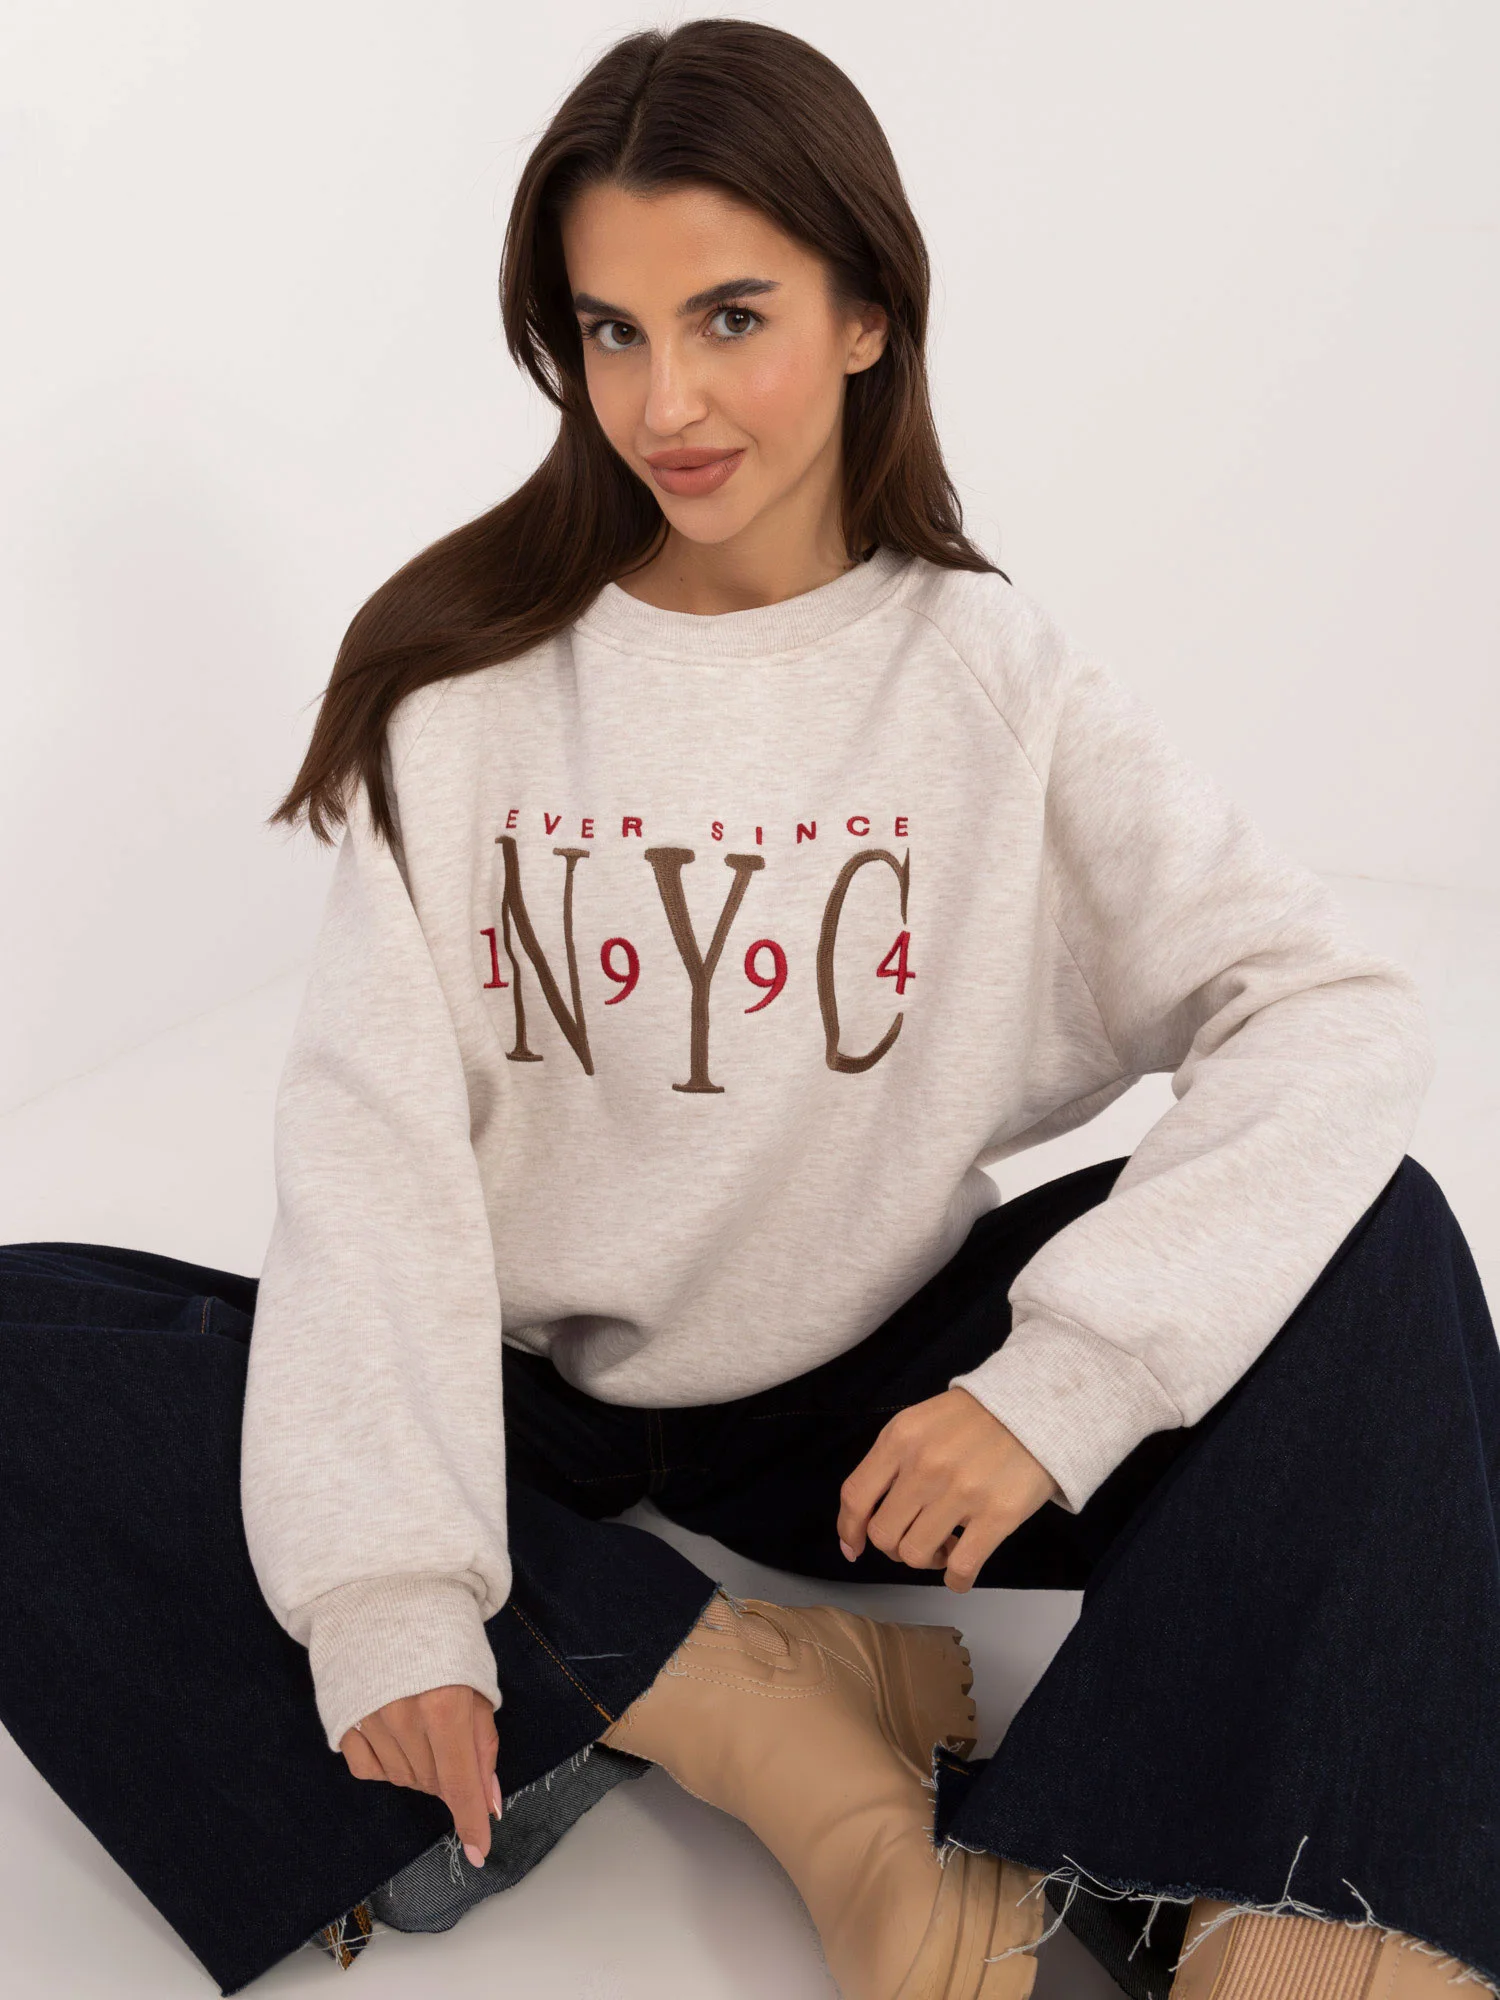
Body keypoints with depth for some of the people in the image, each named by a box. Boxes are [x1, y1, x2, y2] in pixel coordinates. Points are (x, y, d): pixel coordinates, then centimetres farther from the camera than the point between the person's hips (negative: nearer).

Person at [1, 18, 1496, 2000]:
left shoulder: (987, 674, -5)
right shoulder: (463, 669, -4)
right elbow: (375, 1122, -13)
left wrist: (1065, 1380, -26)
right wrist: (390, 1590, -26)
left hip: (865, 1398, 0)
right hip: (523, 1386, 1)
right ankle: (762, 1713, -23)